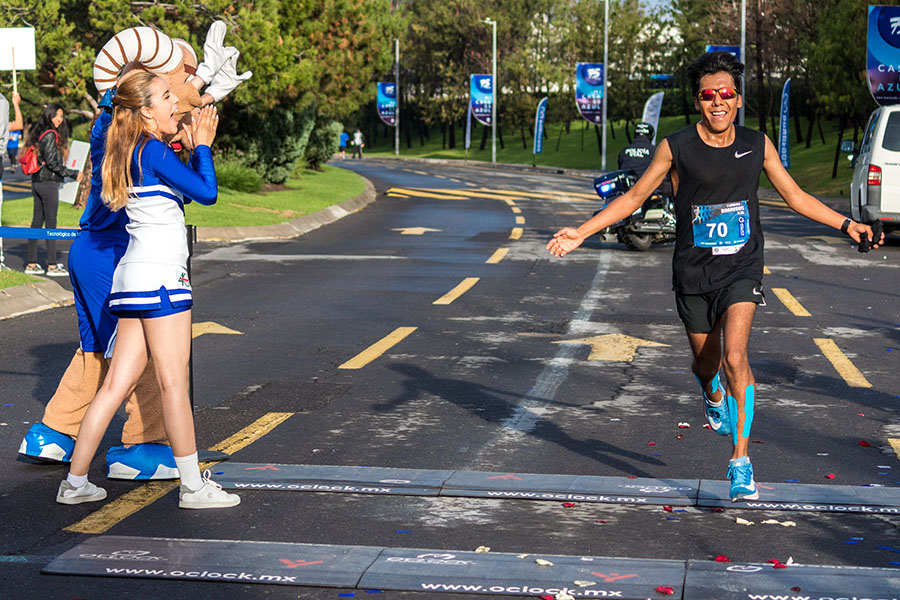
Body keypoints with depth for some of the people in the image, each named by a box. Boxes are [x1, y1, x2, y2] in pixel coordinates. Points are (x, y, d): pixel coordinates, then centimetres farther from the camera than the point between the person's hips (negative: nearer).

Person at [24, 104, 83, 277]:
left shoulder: (39, 134, 14)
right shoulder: (51, 135, -14)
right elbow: (52, 163, -17)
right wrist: (73, 174, -10)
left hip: (37, 183, 9)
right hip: (48, 183, -9)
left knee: (37, 222, 10)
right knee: (51, 223, -3)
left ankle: (31, 264, 14)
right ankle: (52, 265, 1)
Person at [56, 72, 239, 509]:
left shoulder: (133, 153, 17)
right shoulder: (153, 151, -11)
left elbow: (182, 192, 27)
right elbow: (206, 193, -13)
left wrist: (196, 148, 20)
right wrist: (202, 146, 0)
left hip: (133, 276, 9)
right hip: (159, 276, -9)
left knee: (117, 383, 10)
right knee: (174, 382, -3)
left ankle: (75, 482, 13)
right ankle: (192, 486, 5)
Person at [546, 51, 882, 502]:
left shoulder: (758, 145, -1)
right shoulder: (676, 148, -6)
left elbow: (796, 197, 12)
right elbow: (634, 197, 3)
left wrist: (847, 224, 7)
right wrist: (582, 232, -3)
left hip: (741, 269, 0)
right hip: (693, 272, 0)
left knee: (734, 357, -19)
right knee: (705, 363, 14)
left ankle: (741, 462, -9)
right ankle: (714, 399, 54)